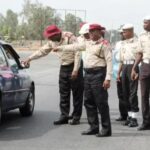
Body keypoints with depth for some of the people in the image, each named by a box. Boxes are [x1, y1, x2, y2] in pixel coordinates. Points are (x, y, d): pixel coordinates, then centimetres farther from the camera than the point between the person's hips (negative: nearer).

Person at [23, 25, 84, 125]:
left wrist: (75, 70, -23)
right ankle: (64, 116, 9)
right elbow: (43, 51, 16)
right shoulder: (52, 41, 4)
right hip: (64, 67, 7)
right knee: (63, 94, 5)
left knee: (77, 93, -1)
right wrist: (30, 58, 12)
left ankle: (76, 117, 4)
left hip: (74, 66, -7)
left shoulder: (69, 37, -17)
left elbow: (77, 53, -19)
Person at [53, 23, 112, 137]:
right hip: (88, 74, 9)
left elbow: (109, 61, -13)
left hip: (98, 74, -8)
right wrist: (60, 48, 34)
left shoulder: (104, 44, -7)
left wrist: (108, 78, -20)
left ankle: (106, 129, -1)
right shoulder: (88, 44, 18)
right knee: (89, 102, 10)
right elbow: (75, 47, 29)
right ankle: (94, 127, 18)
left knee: (101, 103, -7)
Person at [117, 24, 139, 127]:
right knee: (125, 93, 8)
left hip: (133, 66, -7)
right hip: (124, 68, 7)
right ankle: (130, 116, 18)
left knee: (133, 93, -9)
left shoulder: (137, 42, -5)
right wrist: (119, 72, 19)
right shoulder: (123, 43, 16)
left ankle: (134, 118, -6)